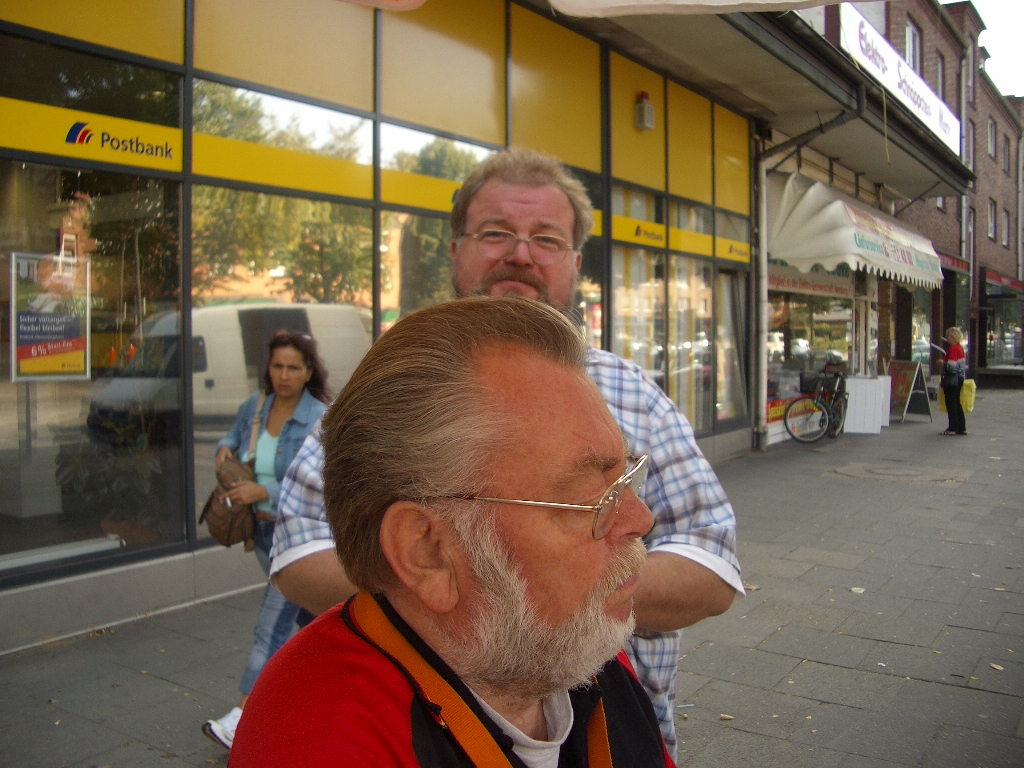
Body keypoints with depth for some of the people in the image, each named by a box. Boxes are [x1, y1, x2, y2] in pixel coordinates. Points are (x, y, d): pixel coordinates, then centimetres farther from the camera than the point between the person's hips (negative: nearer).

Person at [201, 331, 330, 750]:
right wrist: (224, 449, -2)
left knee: (272, 626, -7)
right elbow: (235, 435, 21)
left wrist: (264, 492, -28)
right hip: (265, 528, 7)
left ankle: (243, 716, -1)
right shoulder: (254, 406, 1)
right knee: (303, 613, 22)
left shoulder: (321, 421, -19)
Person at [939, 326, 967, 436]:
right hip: (959, 379, 9)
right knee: (957, 403, 14)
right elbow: (964, 365, 17)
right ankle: (962, 428, 17)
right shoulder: (960, 348, 13)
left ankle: (952, 429, -3)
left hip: (951, 380, -9)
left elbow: (951, 366, -22)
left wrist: (942, 362, -6)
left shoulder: (953, 348, -16)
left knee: (951, 404, -5)